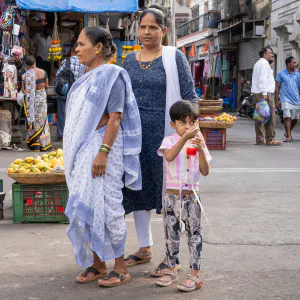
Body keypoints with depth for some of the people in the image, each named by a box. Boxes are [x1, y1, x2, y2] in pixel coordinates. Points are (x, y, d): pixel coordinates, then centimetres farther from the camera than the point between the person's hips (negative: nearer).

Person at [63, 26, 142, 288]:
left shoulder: (111, 75, -9)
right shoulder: (87, 77, 16)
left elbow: (115, 118, -16)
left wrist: (103, 152, -24)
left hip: (101, 147, -8)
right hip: (81, 149, 8)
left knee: (103, 206, -6)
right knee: (86, 206, 9)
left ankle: (121, 267, 5)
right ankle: (96, 265, 20)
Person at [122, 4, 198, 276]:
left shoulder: (174, 57, -4)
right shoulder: (130, 60, 10)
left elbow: (189, 98, -4)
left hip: (164, 134, -5)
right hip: (134, 135, 5)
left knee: (168, 191, 1)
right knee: (138, 190, 11)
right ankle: (145, 249, 26)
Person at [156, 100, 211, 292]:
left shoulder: (198, 143, 2)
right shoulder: (170, 141, -3)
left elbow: (205, 172, -7)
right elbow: (169, 156, -27)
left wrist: (201, 150, -20)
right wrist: (184, 138, -36)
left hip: (191, 195, 0)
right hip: (172, 195, 0)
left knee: (194, 234, 1)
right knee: (171, 234, 10)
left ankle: (195, 274, 7)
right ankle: (171, 271, 23)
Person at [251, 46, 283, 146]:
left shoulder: (258, 63, 24)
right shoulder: (264, 63, -7)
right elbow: (262, 79, -17)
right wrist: (264, 93, -21)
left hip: (257, 93, 10)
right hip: (266, 93, -10)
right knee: (270, 116, -11)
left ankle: (260, 139, 7)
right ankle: (270, 139, -14)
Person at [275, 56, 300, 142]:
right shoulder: (281, 74, 0)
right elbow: (277, 88, 2)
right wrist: (276, 101, -2)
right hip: (286, 100, -4)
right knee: (287, 117, -16)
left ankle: (288, 132, 33)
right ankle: (289, 136, -14)